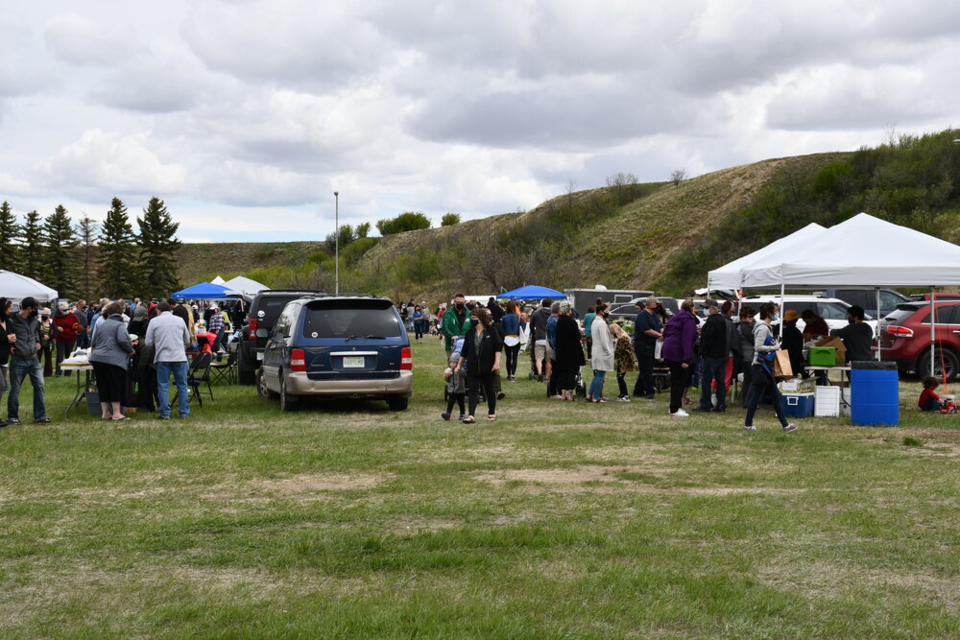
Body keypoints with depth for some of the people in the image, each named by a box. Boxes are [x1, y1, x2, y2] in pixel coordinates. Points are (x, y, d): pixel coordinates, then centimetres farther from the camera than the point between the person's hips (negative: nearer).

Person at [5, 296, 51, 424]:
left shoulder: (34, 320, 8)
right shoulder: (11, 321, -12)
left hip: (33, 359, 6)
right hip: (18, 360, -6)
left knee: (39, 386, 1)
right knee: (15, 389, 4)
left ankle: (40, 415, 8)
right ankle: (12, 416, 16)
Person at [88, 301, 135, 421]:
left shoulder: (102, 324, 18)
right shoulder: (120, 325, -5)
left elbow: (94, 343, 26)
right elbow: (122, 340, -19)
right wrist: (130, 350, -4)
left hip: (98, 358, 7)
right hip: (114, 360, -7)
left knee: (103, 387, 11)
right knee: (116, 387, -2)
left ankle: (105, 412, 14)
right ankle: (116, 413, -3)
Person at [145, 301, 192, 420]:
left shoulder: (154, 321, 1)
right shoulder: (180, 320, 8)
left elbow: (148, 342, 1)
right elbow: (187, 341, 14)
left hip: (163, 357, -2)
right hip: (180, 357, 2)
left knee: (163, 385, 4)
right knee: (182, 385, 8)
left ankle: (164, 413, 2)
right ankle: (184, 412, 9)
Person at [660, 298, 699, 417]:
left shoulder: (676, 316, 18)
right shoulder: (689, 319, -10)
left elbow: (665, 332, 22)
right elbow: (687, 339, -18)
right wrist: (686, 359, -21)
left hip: (668, 350, 9)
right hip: (678, 353, -9)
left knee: (676, 380, 17)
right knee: (680, 380, -3)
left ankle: (675, 406, 22)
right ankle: (675, 409, -1)